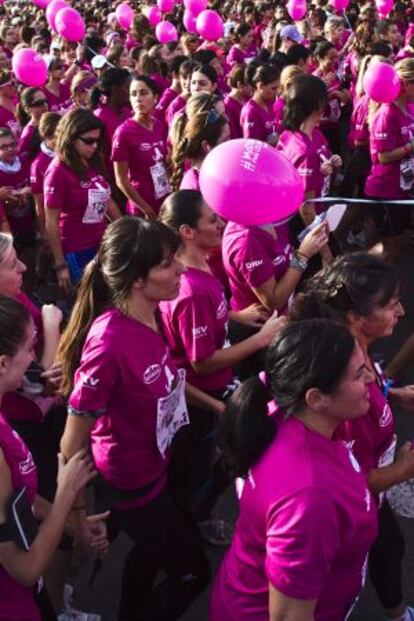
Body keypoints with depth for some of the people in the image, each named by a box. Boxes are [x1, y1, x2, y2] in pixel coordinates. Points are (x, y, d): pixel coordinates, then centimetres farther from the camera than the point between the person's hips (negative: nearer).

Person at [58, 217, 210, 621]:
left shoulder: (147, 316, -12)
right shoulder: (109, 345, -36)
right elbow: (72, 444, -25)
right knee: (192, 572, 13)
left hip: (153, 468, 8)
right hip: (130, 482, -8)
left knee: (151, 551, 31)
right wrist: (78, 516, -15)